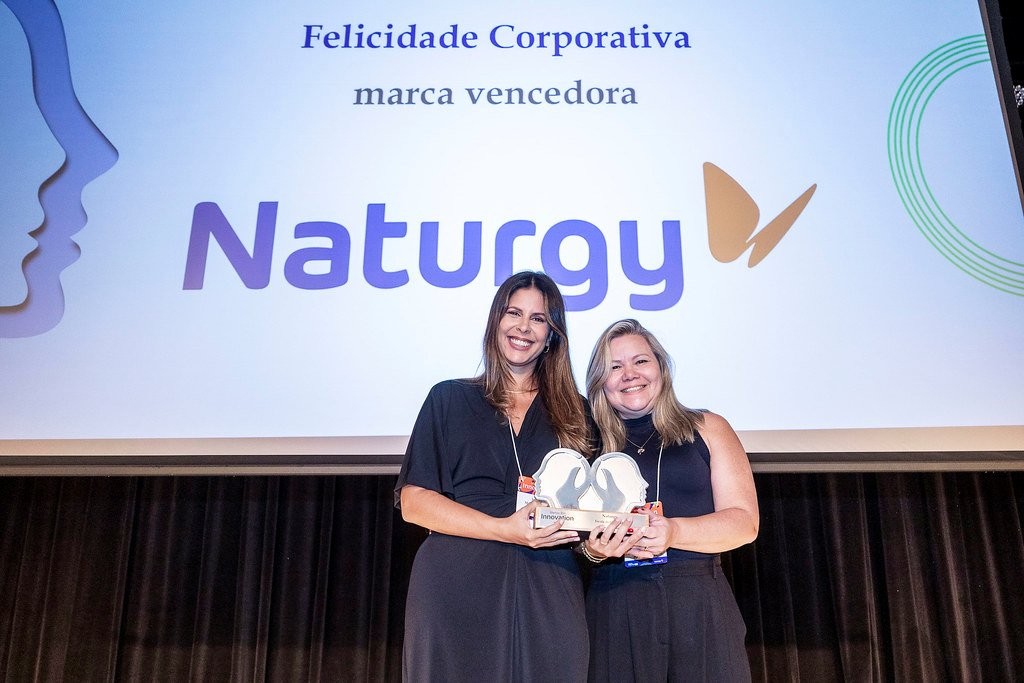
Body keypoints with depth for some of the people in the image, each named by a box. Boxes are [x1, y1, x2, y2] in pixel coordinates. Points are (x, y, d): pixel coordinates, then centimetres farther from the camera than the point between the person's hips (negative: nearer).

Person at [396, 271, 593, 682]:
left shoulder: (574, 414, 14)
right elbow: (413, 501, -1)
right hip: (457, 590, -1)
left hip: (548, 594, 2)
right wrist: (506, 529, -13)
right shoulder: (450, 399, 8)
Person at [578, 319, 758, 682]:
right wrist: (593, 549, -15)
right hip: (615, 608, 1)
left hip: (698, 604, 0)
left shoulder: (707, 429, 8)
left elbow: (744, 521, 0)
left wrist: (673, 532, -17)